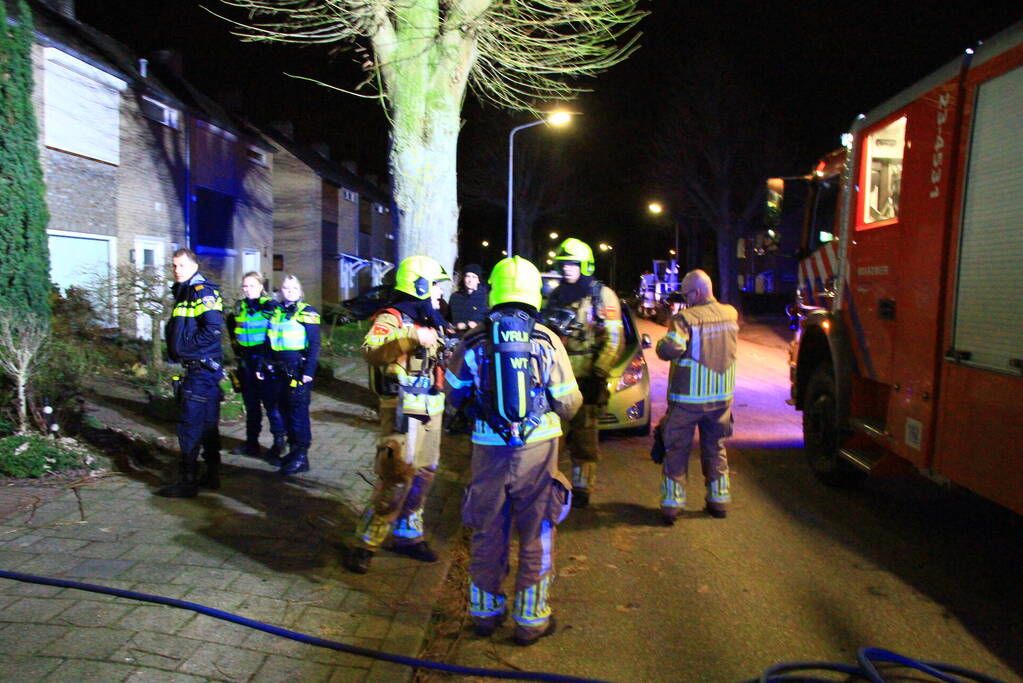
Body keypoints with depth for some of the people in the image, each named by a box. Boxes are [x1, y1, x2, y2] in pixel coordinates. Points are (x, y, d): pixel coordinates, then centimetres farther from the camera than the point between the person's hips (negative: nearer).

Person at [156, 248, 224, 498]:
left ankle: (188, 481, 0)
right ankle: (212, 474, 24)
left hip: (201, 369, -10)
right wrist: (175, 350, 12)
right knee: (207, 422, 14)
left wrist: (186, 346, -17)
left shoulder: (202, 292, -13)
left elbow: (213, 328, -25)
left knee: (191, 424, -6)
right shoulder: (184, 292, 18)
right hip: (195, 367, 10)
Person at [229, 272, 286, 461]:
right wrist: (236, 340, 17)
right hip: (246, 360, 6)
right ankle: (251, 443, 21)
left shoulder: (269, 305, -9)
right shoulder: (240, 306, 10)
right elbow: (234, 327, 30)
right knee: (251, 403, 13)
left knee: (270, 402, -5)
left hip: (264, 360, -6)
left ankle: (279, 442, 3)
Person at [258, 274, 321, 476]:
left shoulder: (307, 312, -3)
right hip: (278, 371, 6)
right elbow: (269, 343, 19)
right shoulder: (275, 312, 15)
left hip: (298, 370, -6)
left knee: (298, 412, -6)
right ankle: (293, 450, 20)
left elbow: (314, 344, -8)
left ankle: (301, 456, 0)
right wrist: (264, 367, 14)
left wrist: (309, 371, -16)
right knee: (284, 411, 10)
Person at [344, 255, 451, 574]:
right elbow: (371, 351, -29)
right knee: (397, 479, -10)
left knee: (423, 476, 14)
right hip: (403, 409, -8)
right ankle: (362, 545, 3)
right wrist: (412, 338, -37)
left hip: (431, 409, 9)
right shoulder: (392, 319, -9)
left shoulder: (430, 321, 17)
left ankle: (407, 535, 29)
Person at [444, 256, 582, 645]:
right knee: (536, 536, 12)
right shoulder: (546, 340, -7)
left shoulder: (474, 341, -3)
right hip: (537, 449, -1)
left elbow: (454, 390, 10)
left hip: (489, 449, 2)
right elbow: (568, 401, -4)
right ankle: (531, 619, 22)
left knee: (488, 533, 17)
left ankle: (485, 612, 32)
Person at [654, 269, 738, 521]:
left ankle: (672, 503, 10)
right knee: (716, 448, 19)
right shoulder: (730, 314, 1)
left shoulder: (686, 318, -19)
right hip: (722, 396, 5)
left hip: (688, 398, -5)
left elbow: (669, 349, -30)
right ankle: (719, 500, 25)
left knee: (677, 449, 7)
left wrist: (662, 342, -7)